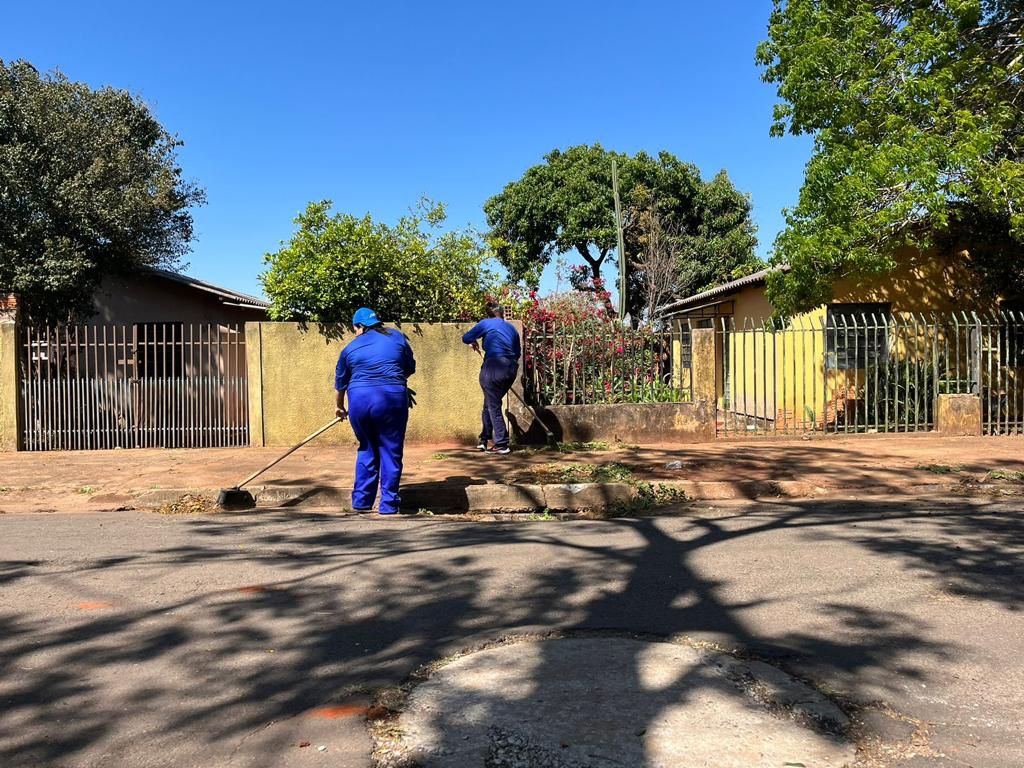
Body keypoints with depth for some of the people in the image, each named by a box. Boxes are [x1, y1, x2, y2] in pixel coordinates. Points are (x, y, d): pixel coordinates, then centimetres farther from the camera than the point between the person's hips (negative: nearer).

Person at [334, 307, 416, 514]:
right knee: (391, 453, 7)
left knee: (366, 450, 19)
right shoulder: (397, 337, 12)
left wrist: (338, 406, 40)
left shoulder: (351, 348, 14)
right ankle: (388, 504, 9)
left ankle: (361, 501, 21)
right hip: (392, 398, -2)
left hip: (359, 399, 2)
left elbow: (340, 382, 24)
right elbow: (411, 368, 19)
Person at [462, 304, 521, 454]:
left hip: (493, 368, -6)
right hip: (511, 369, 6)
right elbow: (517, 352, 23)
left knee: (493, 406, 3)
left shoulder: (486, 324, 3)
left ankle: (501, 444, 3)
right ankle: (484, 439, 25)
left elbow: (466, 338, 6)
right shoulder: (511, 328, 18)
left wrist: (474, 342, 27)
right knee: (490, 404, 19)